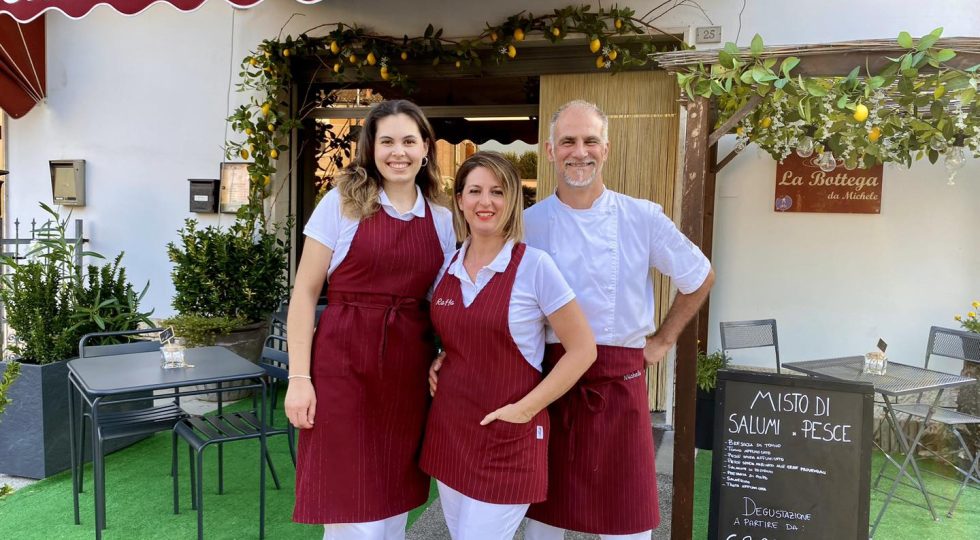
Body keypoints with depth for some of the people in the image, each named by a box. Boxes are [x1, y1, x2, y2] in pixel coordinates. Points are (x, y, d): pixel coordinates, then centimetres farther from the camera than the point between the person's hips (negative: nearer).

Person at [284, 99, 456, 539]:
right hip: (344, 365, -3)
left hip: (410, 372, 4)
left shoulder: (442, 220, 9)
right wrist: (299, 377, -9)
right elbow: (305, 293, -3)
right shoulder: (342, 203, -2)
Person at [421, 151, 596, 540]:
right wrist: (437, 363, 2)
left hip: (507, 438, -5)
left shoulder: (534, 266, -12)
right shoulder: (448, 267, 4)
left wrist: (526, 408, -14)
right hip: (448, 429, 6)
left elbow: (582, 349, -10)